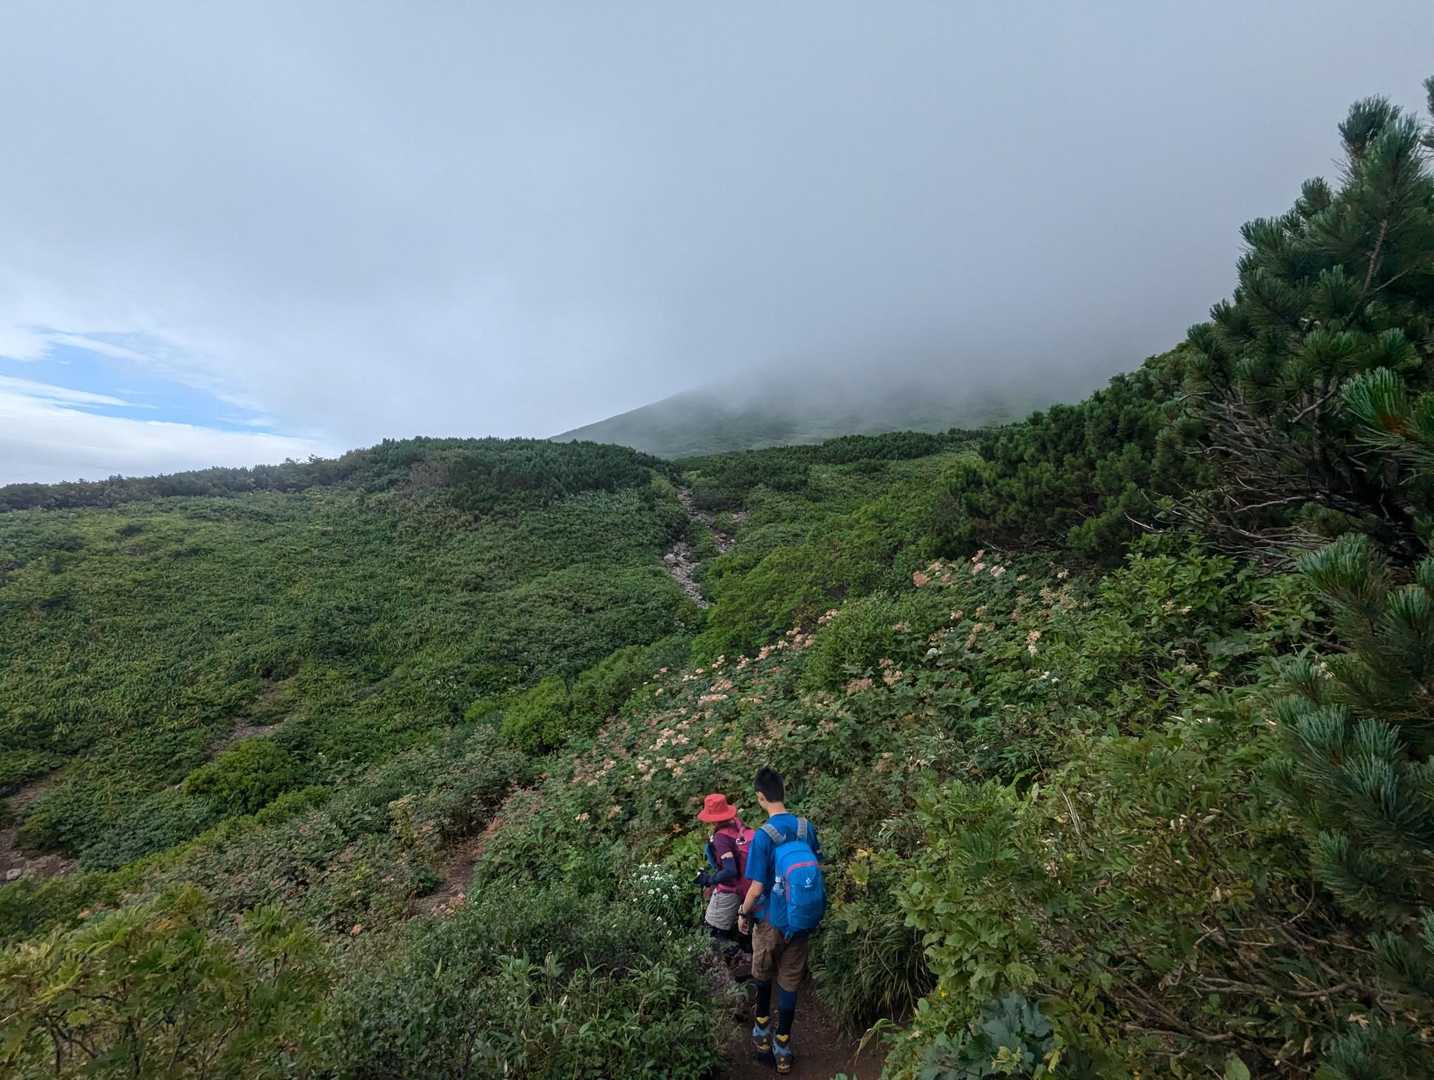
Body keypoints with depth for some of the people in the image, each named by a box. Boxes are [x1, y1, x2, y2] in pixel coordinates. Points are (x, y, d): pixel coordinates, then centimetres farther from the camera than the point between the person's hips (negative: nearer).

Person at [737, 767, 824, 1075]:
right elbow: (816, 870, 4)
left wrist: (743, 914, -2)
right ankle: (783, 1047, 26)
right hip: (800, 920, 3)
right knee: (789, 982, 16)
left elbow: (757, 887, -20)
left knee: (763, 976, 22)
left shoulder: (763, 835, -24)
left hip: (771, 920, -3)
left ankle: (762, 1032, 40)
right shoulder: (807, 827, -9)